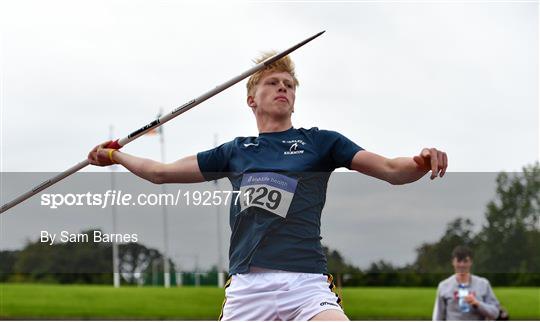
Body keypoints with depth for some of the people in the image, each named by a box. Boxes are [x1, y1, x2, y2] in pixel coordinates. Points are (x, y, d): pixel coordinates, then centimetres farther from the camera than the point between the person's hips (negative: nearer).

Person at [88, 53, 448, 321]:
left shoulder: (319, 142, 11)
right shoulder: (235, 152, 19)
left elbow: (392, 170, 2)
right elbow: (162, 172, 27)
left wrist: (422, 162, -17)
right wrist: (114, 156, 24)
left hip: (306, 282, -3)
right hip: (246, 285, 3)